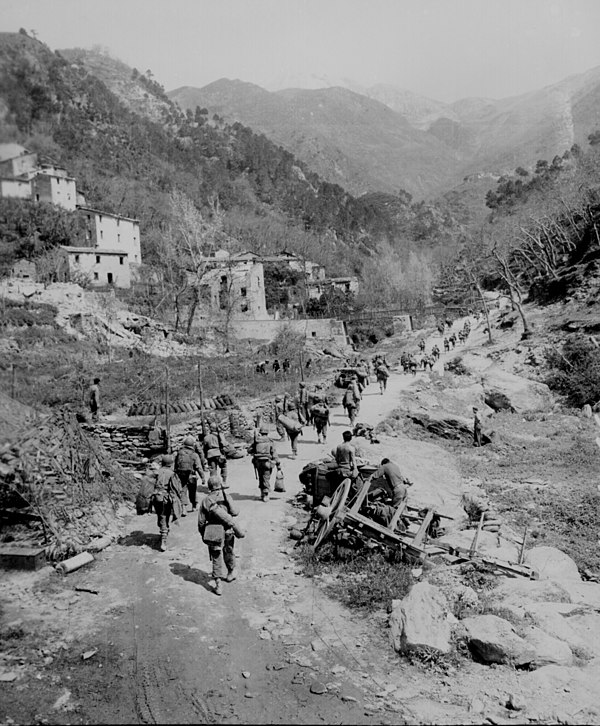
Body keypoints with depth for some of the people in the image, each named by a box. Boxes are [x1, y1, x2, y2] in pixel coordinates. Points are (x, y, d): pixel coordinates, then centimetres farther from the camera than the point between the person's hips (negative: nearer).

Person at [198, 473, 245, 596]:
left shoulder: (205, 500, -6)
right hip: (227, 532, 0)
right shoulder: (226, 497, -10)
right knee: (229, 553, 22)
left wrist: (203, 535, 10)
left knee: (216, 558, 5)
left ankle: (218, 584, 1)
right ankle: (230, 573, 42)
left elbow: (201, 521, -3)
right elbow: (235, 512, -17)